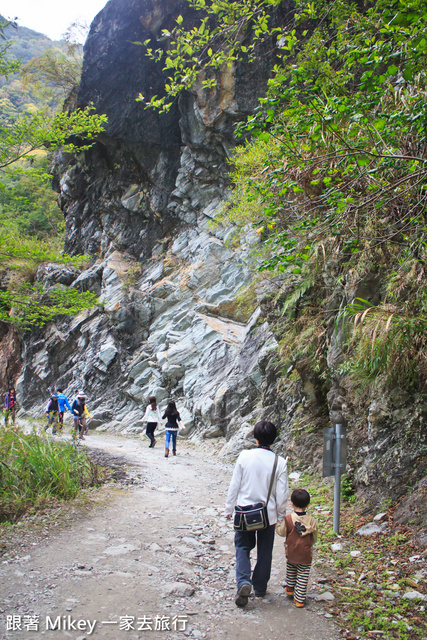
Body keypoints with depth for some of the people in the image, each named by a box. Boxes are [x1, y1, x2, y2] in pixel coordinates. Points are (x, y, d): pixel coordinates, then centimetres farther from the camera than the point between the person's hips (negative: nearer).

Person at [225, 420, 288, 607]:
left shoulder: (244, 456, -12)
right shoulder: (279, 462, -11)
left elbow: (234, 485, -6)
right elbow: (282, 494, -6)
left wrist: (229, 509, 6)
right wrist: (281, 515, 9)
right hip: (268, 514, 1)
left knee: (243, 547, 14)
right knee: (265, 551, 17)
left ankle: (243, 582, -6)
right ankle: (260, 588, 29)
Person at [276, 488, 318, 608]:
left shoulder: (288, 519, -17)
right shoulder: (311, 521, -12)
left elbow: (281, 532, -4)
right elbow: (314, 538, 0)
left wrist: (278, 525, 14)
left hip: (291, 552, 1)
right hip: (306, 555, -1)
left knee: (291, 571, 26)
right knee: (303, 576, 10)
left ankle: (290, 589, 42)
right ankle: (299, 599, 14)